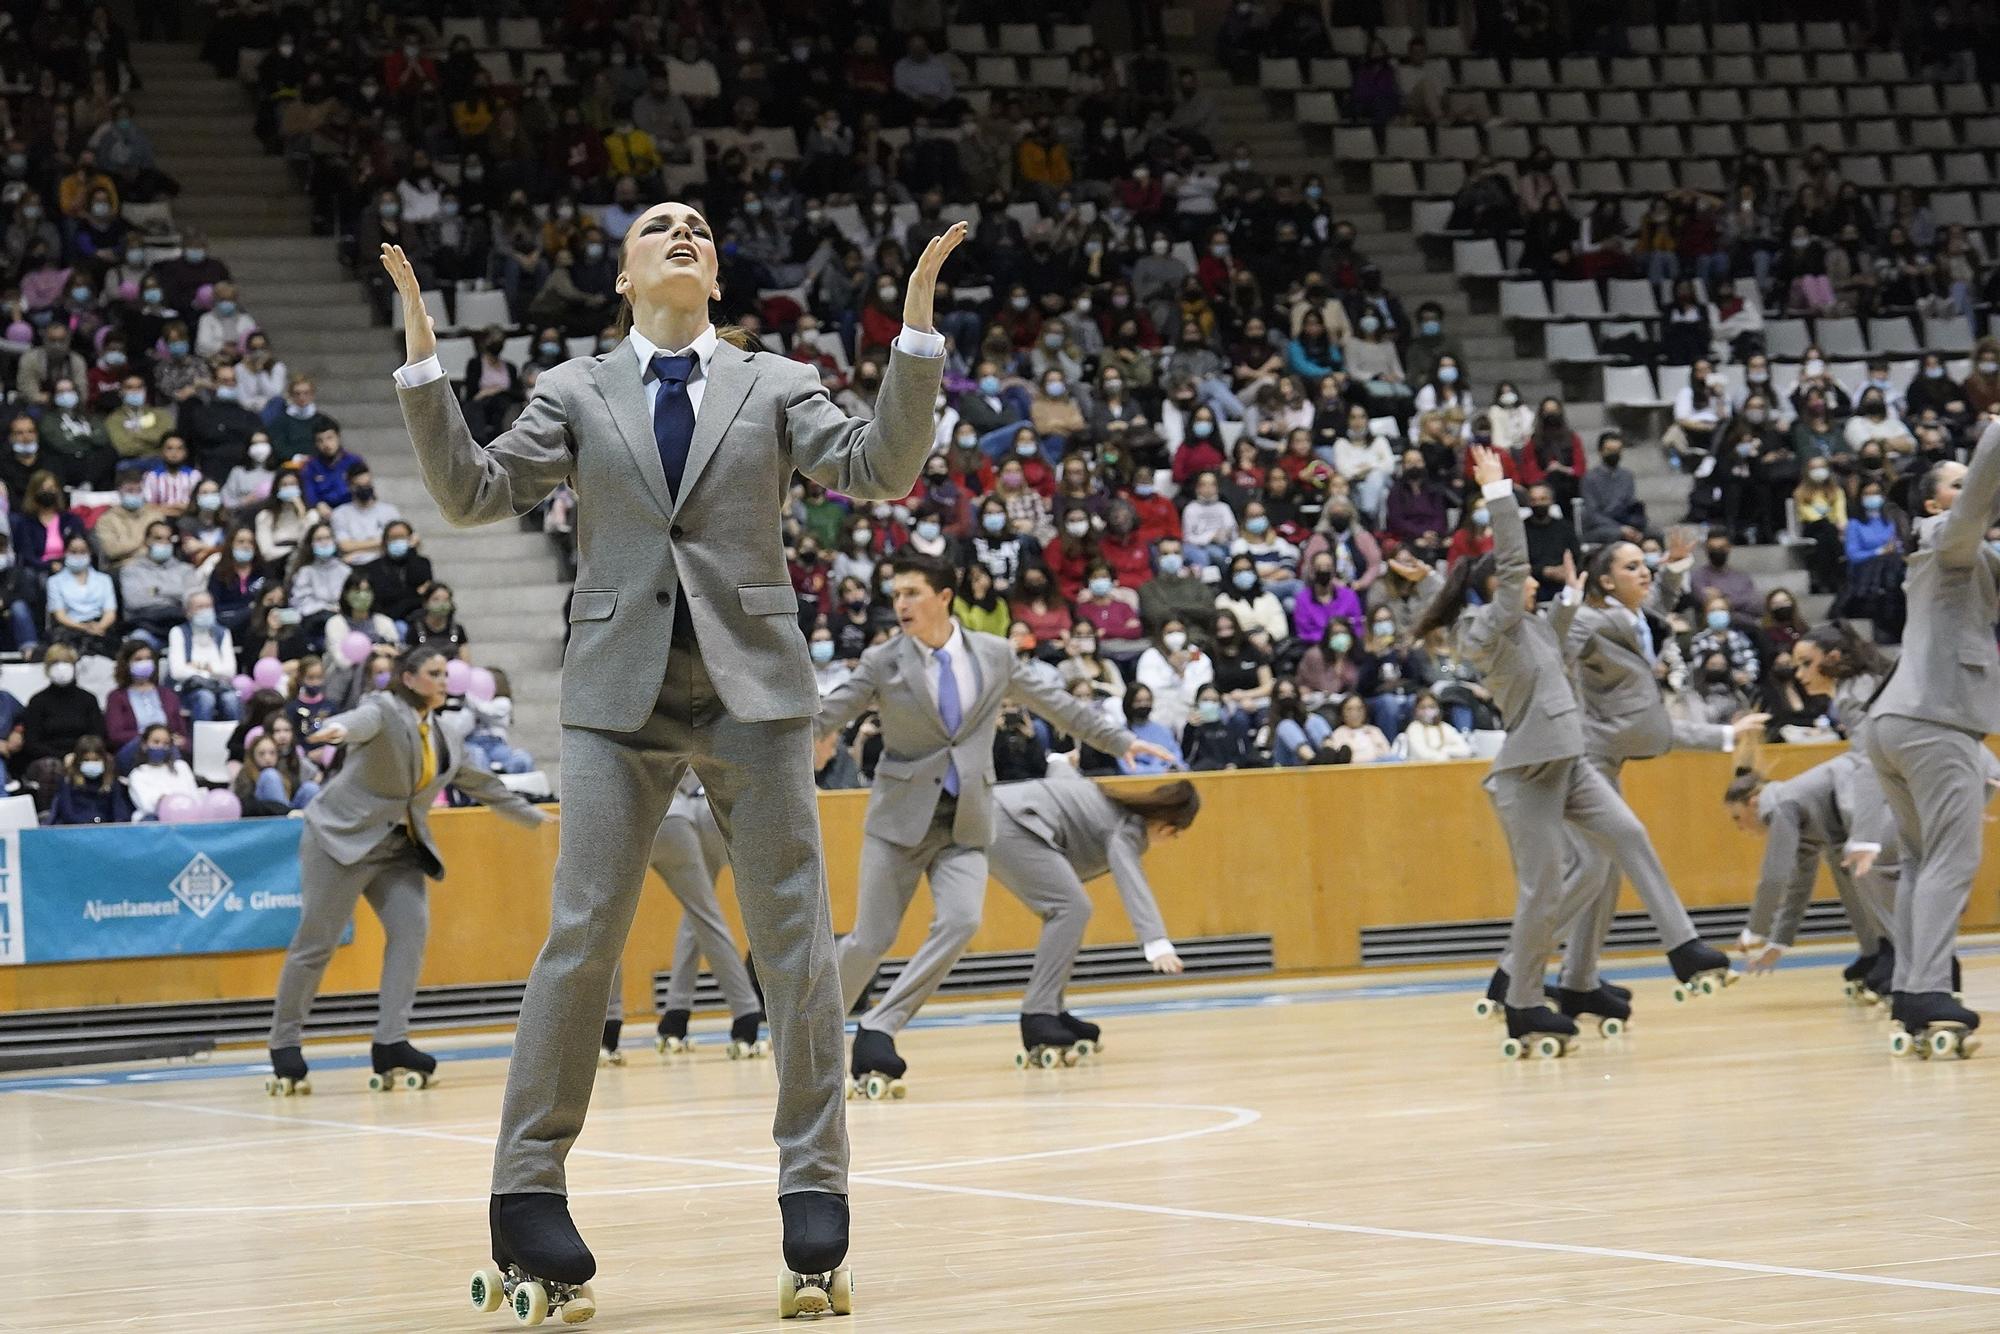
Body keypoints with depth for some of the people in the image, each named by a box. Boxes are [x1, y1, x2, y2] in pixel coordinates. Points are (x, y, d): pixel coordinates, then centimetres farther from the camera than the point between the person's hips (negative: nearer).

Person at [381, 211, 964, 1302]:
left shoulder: (775, 385, 11)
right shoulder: (575, 392, 11)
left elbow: (879, 470, -1)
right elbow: (472, 494, 3)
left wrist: (916, 332, -12)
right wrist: (423, 362, -7)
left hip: (752, 682, 1)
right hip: (622, 689, -1)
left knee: (793, 937, 1)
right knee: (582, 938, -4)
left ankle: (813, 1182, 9)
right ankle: (526, 1188, 3)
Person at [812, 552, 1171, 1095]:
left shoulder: (994, 654, 4)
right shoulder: (882, 663, -3)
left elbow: (1055, 704, 14)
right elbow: (825, 718, -4)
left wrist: (1121, 740, 15)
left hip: (966, 823, 2)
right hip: (902, 816, -2)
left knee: (960, 920, -20)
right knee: (871, 940, -3)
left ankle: (877, 1032, -14)